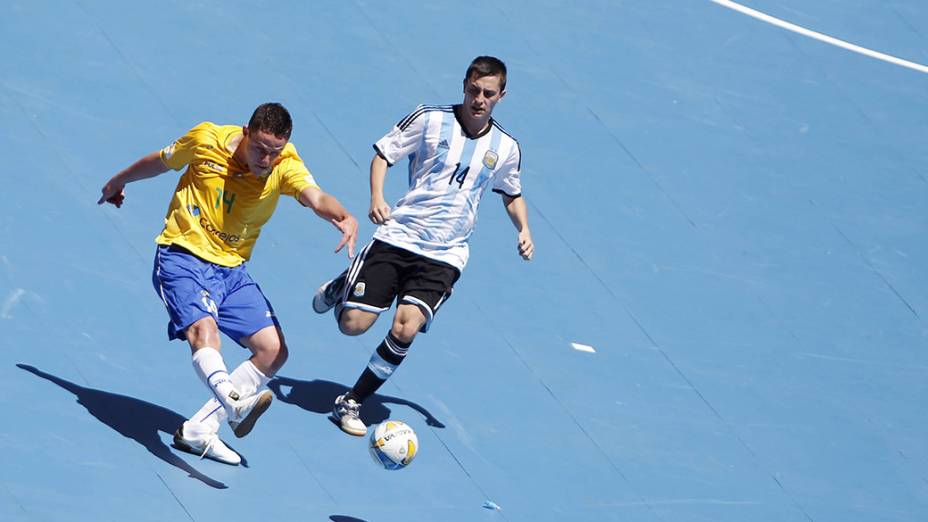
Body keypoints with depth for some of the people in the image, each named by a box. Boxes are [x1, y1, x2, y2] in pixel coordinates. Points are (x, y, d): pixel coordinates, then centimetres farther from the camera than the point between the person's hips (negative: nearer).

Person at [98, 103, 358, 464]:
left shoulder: (286, 166, -11)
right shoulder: (206, 140, -12)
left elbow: (315, 197, -32)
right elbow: (161, 161, 9)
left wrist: (344, 217, -55)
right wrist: (119, 182, 26)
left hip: (231, 270, 4)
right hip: (182, 257, -4)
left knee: (273, 351, -5)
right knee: (203, 328, -31)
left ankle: (198, 431, 1)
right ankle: (235, 403, -58)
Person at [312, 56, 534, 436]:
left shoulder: (506, 148, 6)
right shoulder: (430, 119, -2)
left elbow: (513, 195, 24)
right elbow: (383, 154, 4)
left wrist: (524, 230, 6)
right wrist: (377, 198, -13)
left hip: (443, 256, 1)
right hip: (397, 237, -1)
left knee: (405, 329, -20)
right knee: (352, 325, -7)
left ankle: (352, 403, -2)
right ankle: (340, 288, 31)